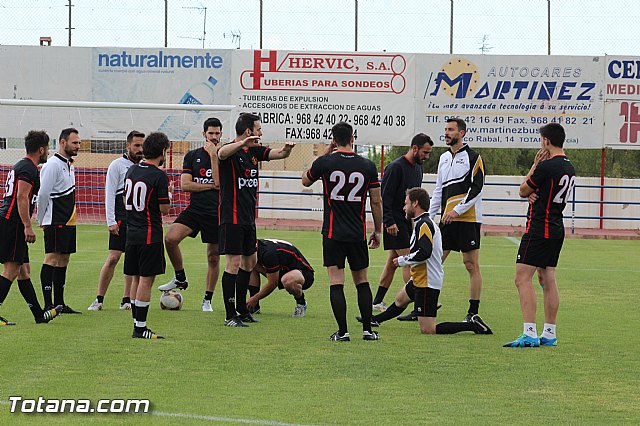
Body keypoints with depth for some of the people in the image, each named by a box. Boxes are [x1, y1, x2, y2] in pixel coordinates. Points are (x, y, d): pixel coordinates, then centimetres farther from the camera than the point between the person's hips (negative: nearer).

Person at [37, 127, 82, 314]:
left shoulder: (69, 164, 17)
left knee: (63, 260, 10)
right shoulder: (52, 165, -13)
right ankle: (48, 304, -12)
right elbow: (43, 194, -16)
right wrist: (42, 221, -10)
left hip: (68, 222, 9)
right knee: (52, 259, -11)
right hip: (55, 222, -9)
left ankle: (59, 303, 14)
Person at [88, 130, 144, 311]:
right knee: (113, 258, -9)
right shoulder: (117, 165, -1)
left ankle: (127, 300, 9)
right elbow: (109, 194, -4)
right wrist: (111, 221, -11)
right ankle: (99, 299, -3)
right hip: (122, 219, -5)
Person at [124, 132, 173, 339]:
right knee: (146, 279, -4)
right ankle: (140, 328, -5)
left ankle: (137, 324, 17)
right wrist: (170, 193, 6)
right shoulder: (159, 176, -14)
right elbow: (164, 208, -12)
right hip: (150, 234, -7)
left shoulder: (131, 171, 8)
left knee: (136, 279, 13)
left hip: (132, 233, 7)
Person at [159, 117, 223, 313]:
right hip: (194, 209, 1)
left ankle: (207, 299, 16)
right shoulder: (192, 156, 7)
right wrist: (212, 186, -8)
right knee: (170, 238, -21)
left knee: (213, 256, 3)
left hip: (216, 212, -1)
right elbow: (185, 184, -1)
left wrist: (213, 155, -14)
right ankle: (180, 278, -1)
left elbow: (219, 181, -14)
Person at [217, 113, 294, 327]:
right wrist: (242, 143, -57)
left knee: (249, 261, 15)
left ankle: (242, 309, 26)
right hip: (232, 216, -9)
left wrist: (287, 149, -12)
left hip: (248, 217, 9)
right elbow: (222, 153, -36)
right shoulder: (231, 150, -13)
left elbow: (278, 154, 14)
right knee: (234, 263, -9)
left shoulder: (254, 151, 11)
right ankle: (230, 315, -6)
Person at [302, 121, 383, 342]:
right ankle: (368, 330, 11)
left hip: (333, 233, -2)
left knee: (336, 282, -1)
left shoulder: (325, 163, -6)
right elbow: (376, 202, 3)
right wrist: (377, 231, 14)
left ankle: (342, 331, -5)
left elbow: (306, 181, 16)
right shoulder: (367, 166, -2)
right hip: (358, 233, 2)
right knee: (362, 280, 14)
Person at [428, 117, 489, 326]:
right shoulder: (444, 158, 17)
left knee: (471, 264, -4)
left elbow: (476, 189, -11)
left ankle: (473, 311, 0)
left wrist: (457, 210, -16)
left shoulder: (473, 158, -4)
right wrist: (429, 216, 16)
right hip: (447, 219, 7)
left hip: (468, 219, -7)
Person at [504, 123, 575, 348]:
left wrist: (535, 164, 4)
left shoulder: (546, 166, -18)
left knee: (522, 279, -10)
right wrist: (533, 194, -3)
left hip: (539, 228, -9)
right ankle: (549, 334, 15)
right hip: (557, 228, 9)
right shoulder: (569, 168, 10)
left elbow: (523, 191, -4)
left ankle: (530, 335, -18)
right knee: (548, 279, 14)